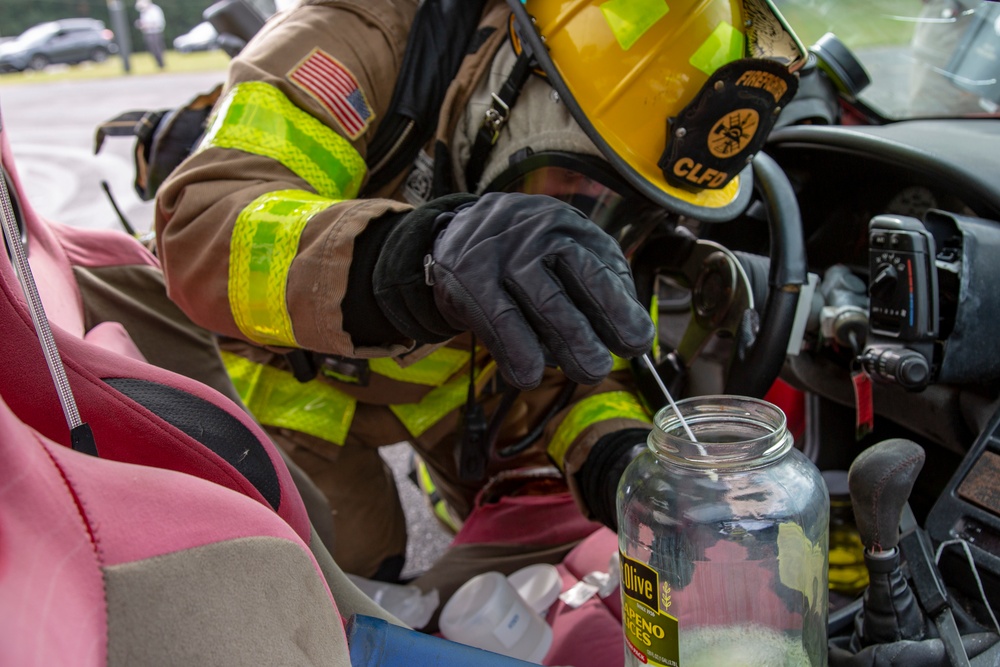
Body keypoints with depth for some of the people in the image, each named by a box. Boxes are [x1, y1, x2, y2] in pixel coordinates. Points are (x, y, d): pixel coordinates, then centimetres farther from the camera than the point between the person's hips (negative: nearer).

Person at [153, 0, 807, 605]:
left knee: (550, 527, 5)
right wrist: (416, 257, -65)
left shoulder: (603, 184, -19)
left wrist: (616, 453, -35)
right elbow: (199, 228, -47)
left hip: (455, 376, 4)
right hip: (295, 376, -3)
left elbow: (569, 367, -12)